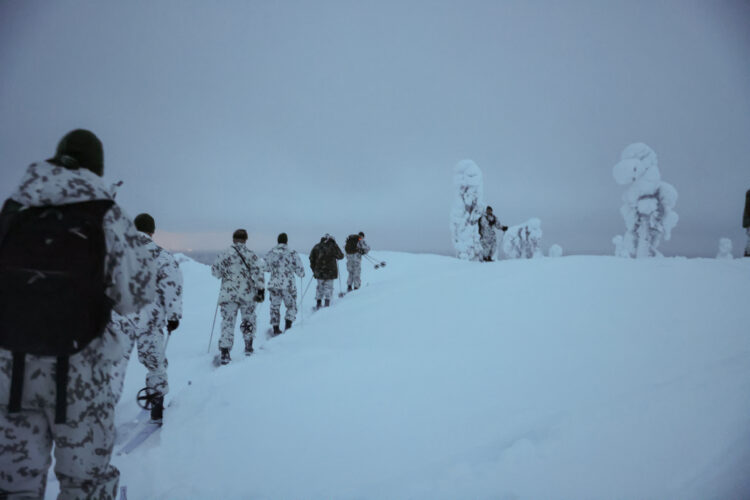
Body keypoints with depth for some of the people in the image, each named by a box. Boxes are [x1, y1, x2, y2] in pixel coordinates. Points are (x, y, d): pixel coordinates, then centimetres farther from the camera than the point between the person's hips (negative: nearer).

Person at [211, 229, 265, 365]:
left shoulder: (224, 254, 1)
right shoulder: (250, 254, -3)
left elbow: (215, 271, 9)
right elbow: (258, 270, -11)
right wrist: (261, 289, -10)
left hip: (228, 295, 1)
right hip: (247, 294, 0)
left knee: (228, 323, 5)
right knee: (248, 320, 18)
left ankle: (225, 353, -1)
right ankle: (248, 347, 21)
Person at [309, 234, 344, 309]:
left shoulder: (317, 247, 6)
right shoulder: (333, 246, -5)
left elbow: (312, 258, 8)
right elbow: (341, 256, 2)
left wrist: (314, 270, 15)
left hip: (319, 272, 3)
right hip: (330, 272, -3)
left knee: (320, 287, 16)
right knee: (328, 287, 7)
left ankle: (318, 303, 13)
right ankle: (327, 304, 0)